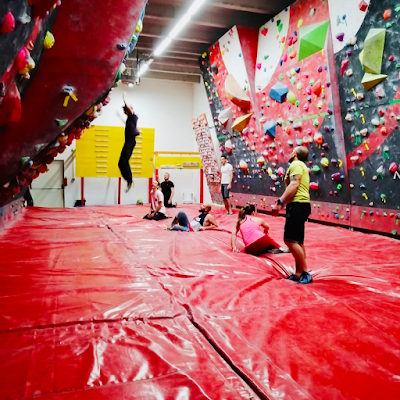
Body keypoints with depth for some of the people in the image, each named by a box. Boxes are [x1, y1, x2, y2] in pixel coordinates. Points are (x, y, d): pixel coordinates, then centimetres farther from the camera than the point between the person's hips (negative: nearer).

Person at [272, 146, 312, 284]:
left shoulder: (296, 164, -6)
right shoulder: (301, 166, 26)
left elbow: (294, 185, -20)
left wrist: (281, 202, -22)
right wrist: (284, 202, 19)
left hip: (298, 205, -11)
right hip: (300, 205, 11)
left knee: (290, 240, -12)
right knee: (297, 241, 12)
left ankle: (305, 273, -7)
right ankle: (299, 273, 16)